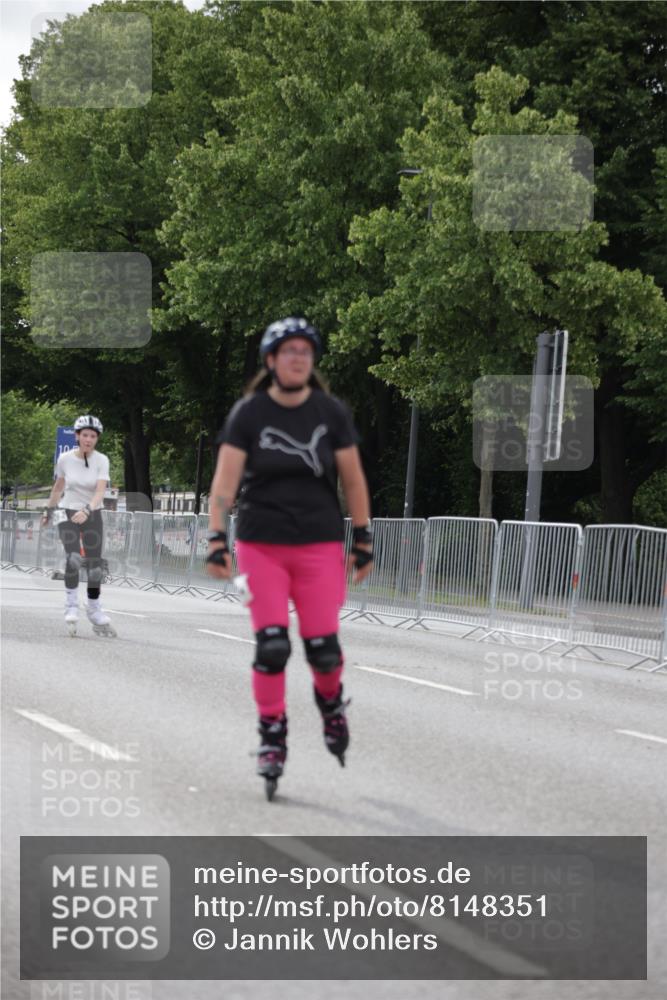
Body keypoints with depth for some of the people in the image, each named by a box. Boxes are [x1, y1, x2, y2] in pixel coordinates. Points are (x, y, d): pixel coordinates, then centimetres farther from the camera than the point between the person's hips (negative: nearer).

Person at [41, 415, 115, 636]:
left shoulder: (101, 461, -11)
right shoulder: (65, 459, -7)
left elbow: (100, 491, -23)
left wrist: (87, 510, -39)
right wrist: (48, 510, 20)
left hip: (92, 515, 1)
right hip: (68, 513, -1)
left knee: (95, 566, 2)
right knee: (73, 558, -23)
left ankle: (95, 611, 18)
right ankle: (71, 606, -11)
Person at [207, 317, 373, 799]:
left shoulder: (331, 412, 0)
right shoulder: (249, 413, -3)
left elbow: (353, 479, 6)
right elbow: (225, 480, -7)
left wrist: (363, 541, 5)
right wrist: (217, 540, -16)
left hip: (320, 544, 1)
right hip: (261, 544, -1)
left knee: (322, 646, -4)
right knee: (271, 645, -9)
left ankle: (332, 701, 28)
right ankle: (272, 736, 7)